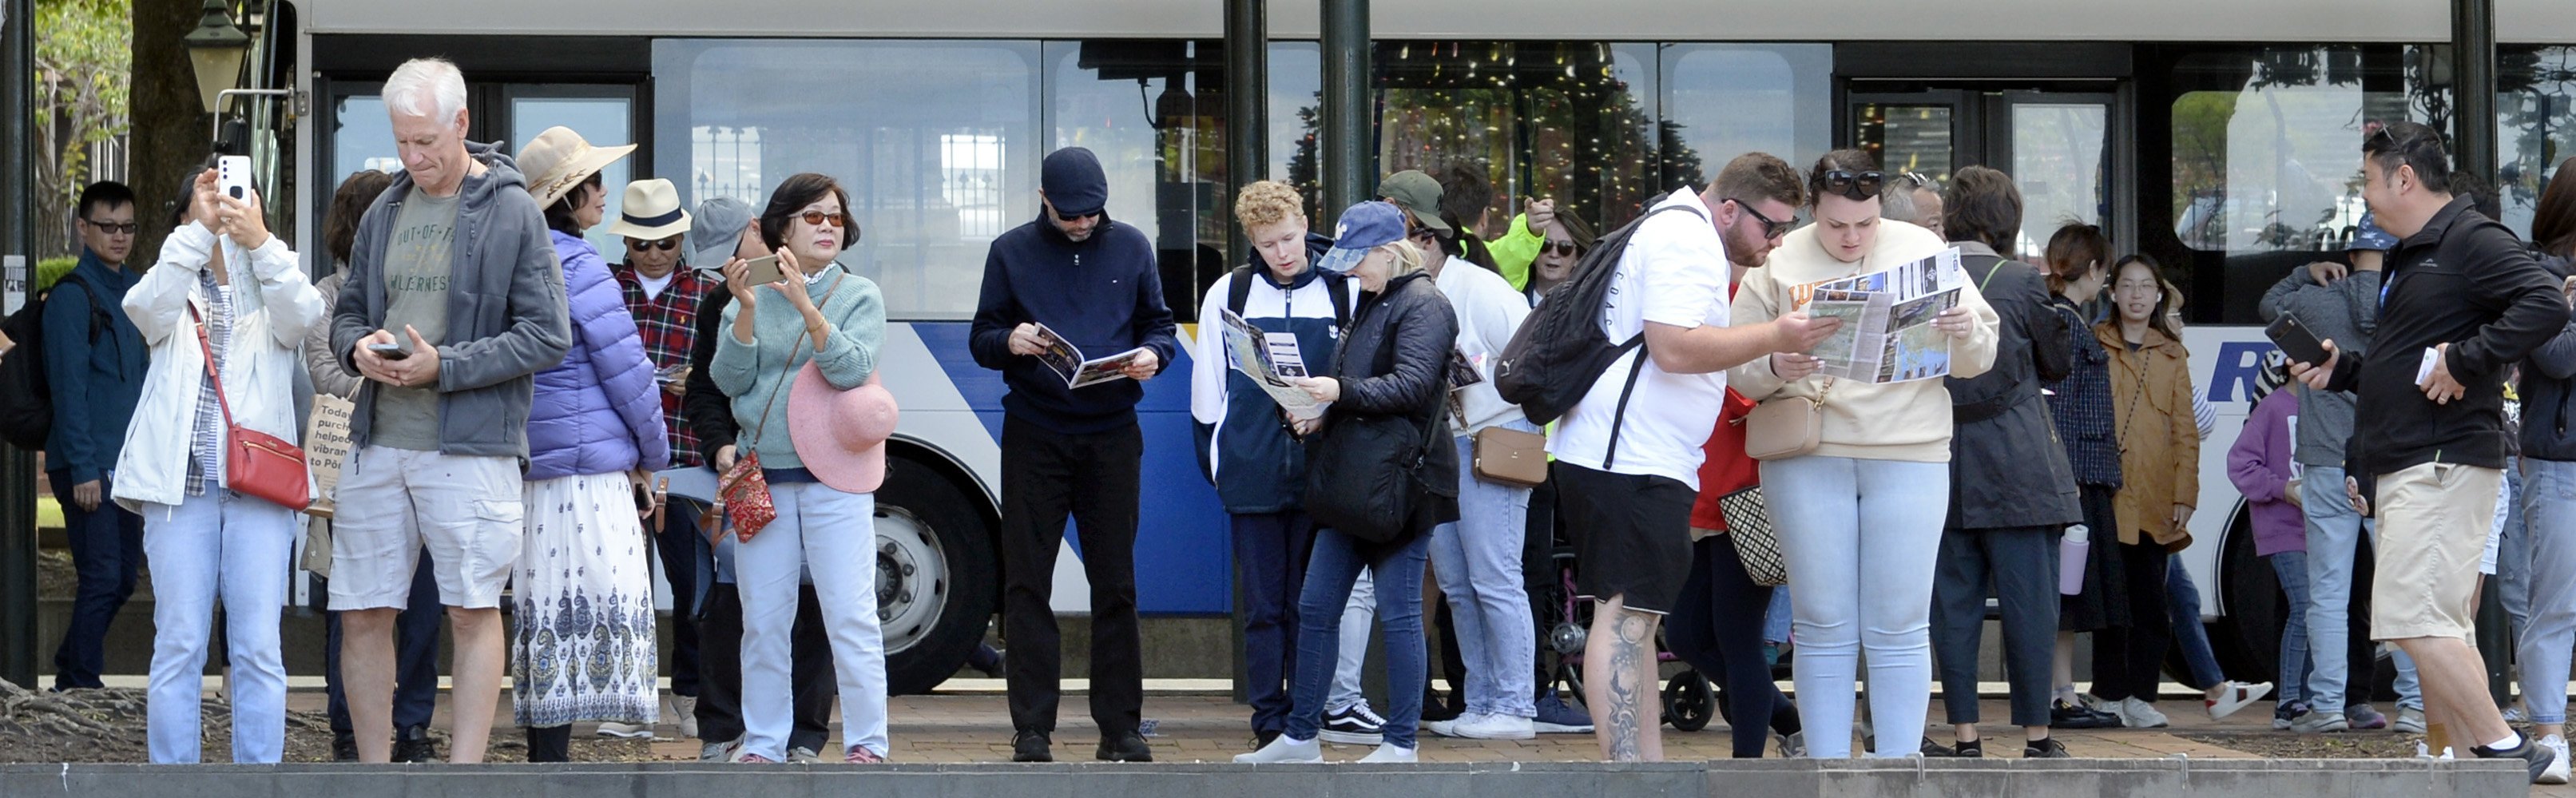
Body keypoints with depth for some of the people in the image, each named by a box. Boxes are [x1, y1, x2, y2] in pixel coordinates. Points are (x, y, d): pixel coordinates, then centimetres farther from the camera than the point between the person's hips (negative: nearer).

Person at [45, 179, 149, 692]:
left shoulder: (134, 289, 15)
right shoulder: (72, 295, -9)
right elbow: (69, 386, -13)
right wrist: (83, 469, -17)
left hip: (128, 462, 8)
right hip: (89, 465, -8)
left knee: (124, 577, 12)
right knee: (103, 578, -7)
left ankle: (71, 675, 25)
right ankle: (81, 688, 3)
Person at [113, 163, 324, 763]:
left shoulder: (270, 289, 12)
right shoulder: (175, 291, 13)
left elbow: (302, 316, -12)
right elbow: (148, 308, -12)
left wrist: (260, 242, -26)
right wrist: (200, 231, -22)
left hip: (259, 487, 0)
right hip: (180, 485, 0)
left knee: (258, 648, -2)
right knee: (178, 645, 0)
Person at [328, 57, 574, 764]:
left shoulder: (512, 211, -4)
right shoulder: (384, 214, 13)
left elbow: (547, 336, -7)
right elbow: (346, 313, 22)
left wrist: (445, 367, -15)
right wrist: (357, 347, -3)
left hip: (468, 447, -5)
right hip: (378, 443, 5)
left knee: (474, 612, -1)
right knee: (363, 617, 5)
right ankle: (373, 770, 15)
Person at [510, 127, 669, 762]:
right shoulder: (580, 269, -10)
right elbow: (627, 373, -10)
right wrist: (652, 457, 3)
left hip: (533, 464, 9)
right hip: (589, 465, -9)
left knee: (546, 612, 9)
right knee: (591, 605, -9)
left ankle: (545, 750, 11)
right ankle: (553, 755, -13)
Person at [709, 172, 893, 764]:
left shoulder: (860, 295, 6)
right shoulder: (752, 298, 10)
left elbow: (852, 368, -10)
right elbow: (728, 379, 1)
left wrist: (805, 304, -19)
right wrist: (746, 310, -12)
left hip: (834, 475, -2)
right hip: (762, 478, 2)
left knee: (850, 615, -7)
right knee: (764, 620, 4)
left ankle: (866, 742, -2)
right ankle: (763, 744, 11)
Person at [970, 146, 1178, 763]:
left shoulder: (1130, 247, 7)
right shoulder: (1012, 252, 4)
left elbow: (1158, 323, 11)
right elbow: (981, 339, 5)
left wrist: (1153, 354, -12)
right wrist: (1009, 342, -18)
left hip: (1112, 435, 1)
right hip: (1034, 435, -1)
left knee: (1115, 584, 3)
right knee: (1027, 583, -1)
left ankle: (1121, 725, 9)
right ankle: (1032, 728, 3)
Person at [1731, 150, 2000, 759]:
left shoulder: (1923, 251, 8)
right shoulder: (1779, 262, 5)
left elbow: (1978, 360, 8)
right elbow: (1735, 366, 3)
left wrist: (1967, 333, -14)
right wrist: (1775, 369, -18)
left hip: (1908, 456, 0)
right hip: (1806, 458, 0)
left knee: (1899, 627, -1)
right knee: (1824, 625, 2)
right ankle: (1826, 766, 7)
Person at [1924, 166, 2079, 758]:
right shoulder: (2022, 282, -7)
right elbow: (2058, 364, 5)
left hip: (1943, 466, 3)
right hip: (2016, 469, -3)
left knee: (1954, 603, 7)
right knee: (2028, 601, 2)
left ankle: (1965, 736, 7)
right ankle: (2037, 736, 4)